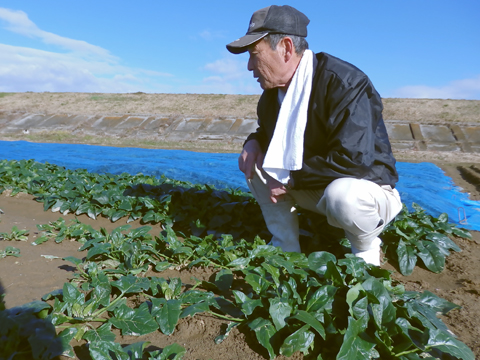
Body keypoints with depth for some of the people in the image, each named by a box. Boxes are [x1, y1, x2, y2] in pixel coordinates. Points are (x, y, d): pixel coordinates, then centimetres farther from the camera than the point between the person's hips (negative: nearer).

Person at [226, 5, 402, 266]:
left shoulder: (345, 84, -25)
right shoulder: (272, 91, -1)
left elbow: (352, 159, -34)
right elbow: (268, 132, 16)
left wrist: (291, 178, -25)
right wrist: (254, 142, -9)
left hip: (367, 188, -6)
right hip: (314, 188, 7)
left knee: (342, 195, -40)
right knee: (253, 164, -4)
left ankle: (366, 247, -4)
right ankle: (286, 247, 1)